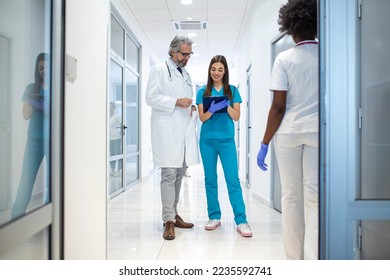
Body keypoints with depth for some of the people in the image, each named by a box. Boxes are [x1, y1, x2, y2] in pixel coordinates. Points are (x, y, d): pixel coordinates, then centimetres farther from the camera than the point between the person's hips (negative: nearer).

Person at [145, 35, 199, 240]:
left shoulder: (186, 75, 23)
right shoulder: (159, 70, 3)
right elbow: (151, 97, -7)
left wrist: (192, 108, 9)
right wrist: (176, 102, -14)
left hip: (184, 129, 7)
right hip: (167, 130, -7)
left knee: (179, 173, 9)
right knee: (169, 174, -9)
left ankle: (173, 214, 20)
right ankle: (169, 220, -1)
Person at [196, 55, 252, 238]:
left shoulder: (232, 90, 6)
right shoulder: (203, 92, 7)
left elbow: (236, 116, 3)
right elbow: (202, 118, 2)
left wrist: (227, 106, -16)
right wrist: (213, 109, -18)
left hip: (227, 140, -1)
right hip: (207, 140, 2)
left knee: (233, 180, -7)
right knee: (210, 179, 7)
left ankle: (241, 221, -4)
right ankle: (214, 217, 17)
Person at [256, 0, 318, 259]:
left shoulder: (285, 59, -2)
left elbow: (278, 106, -8)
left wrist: (265, 143, -2)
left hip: (288, 133, -1)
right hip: (317, 131, 1)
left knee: (292, 195, 8)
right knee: (315, 195, 2)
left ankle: (295, 259, 18)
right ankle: (313, 258, 0)